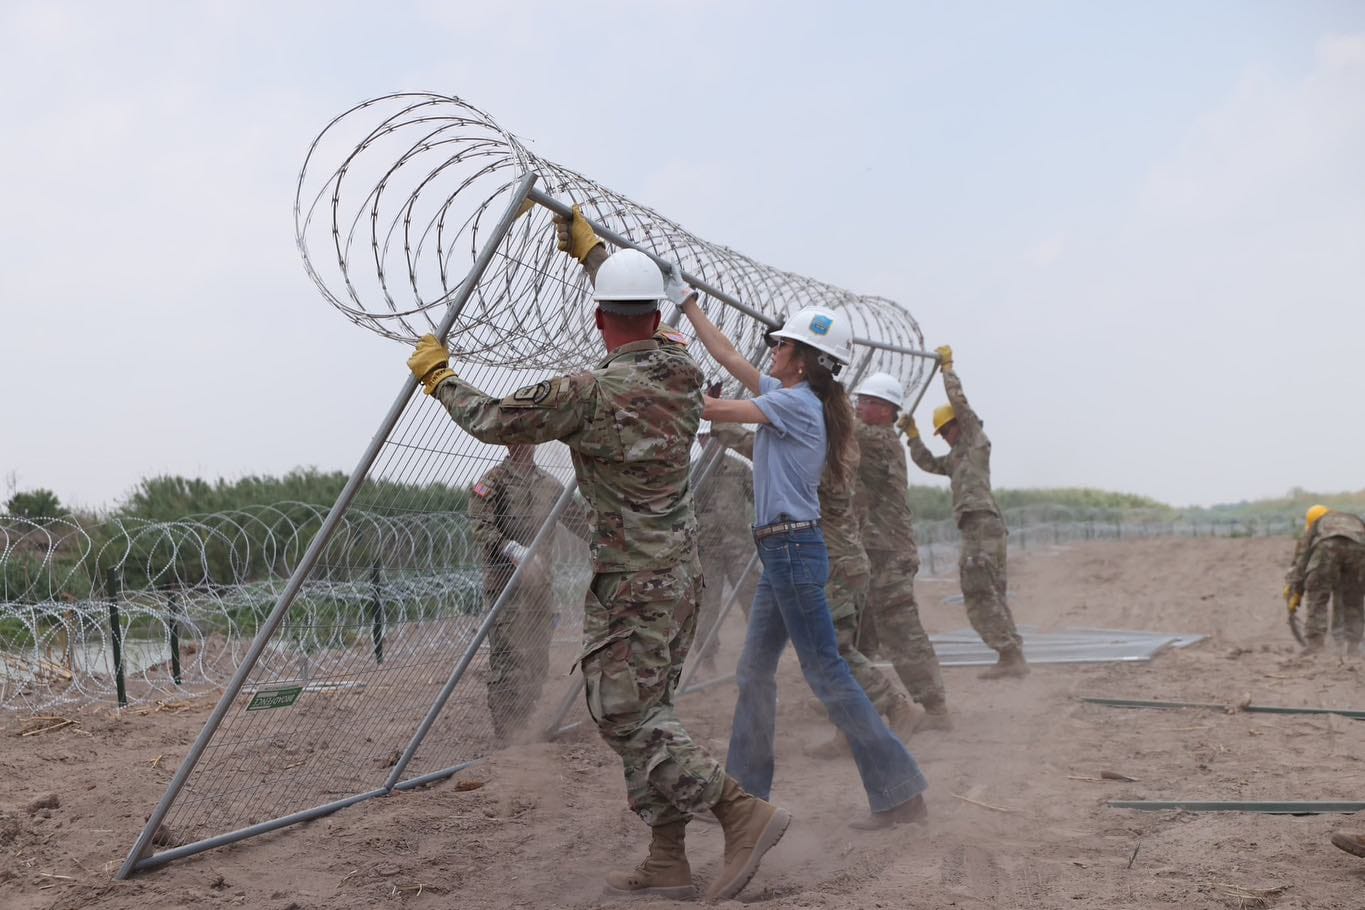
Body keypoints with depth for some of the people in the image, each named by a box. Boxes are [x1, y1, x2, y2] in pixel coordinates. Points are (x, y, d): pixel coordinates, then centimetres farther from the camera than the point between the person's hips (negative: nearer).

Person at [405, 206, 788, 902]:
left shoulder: (588, 395, -19)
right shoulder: (681, 368, 1)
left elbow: (492, 421, -5)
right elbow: (647, 325, 24)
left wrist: (437, 377, 13)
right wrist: (588, 249, 34)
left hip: (631, 582, -8)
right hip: (679, 570, 8)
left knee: (624, 714, -3)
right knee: (646, 710, 13)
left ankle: (743, 811, -9)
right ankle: (666, 863, 15)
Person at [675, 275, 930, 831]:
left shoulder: (797, 401, -12)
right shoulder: (785, 395, 13)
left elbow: (722, 411, -16)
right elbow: (728, 357, 21)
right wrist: (686, 304, 25)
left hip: (794, 549, -10)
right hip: (780, 552, 10)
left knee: (826, 674, -8)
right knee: (754, 673, 13)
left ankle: (900, 792, -4)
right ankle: (746, 790, 22)